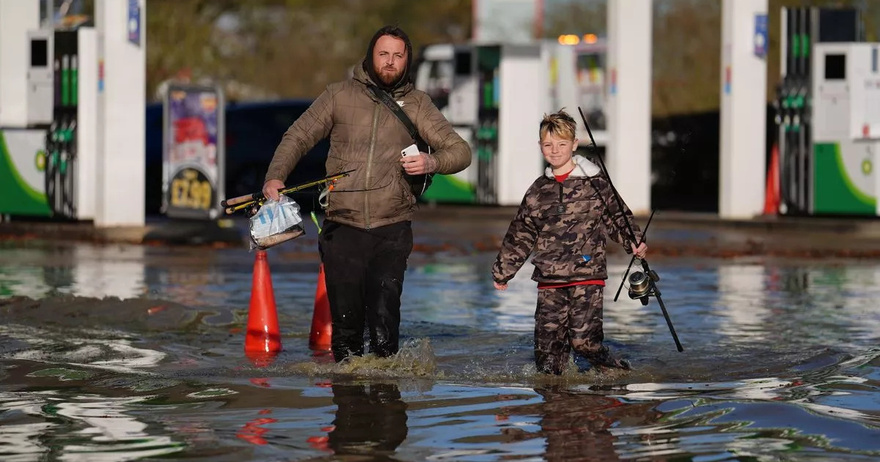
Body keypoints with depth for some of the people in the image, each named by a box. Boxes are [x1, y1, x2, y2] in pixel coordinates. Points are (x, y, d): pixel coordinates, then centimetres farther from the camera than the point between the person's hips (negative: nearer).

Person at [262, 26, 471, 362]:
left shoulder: (417, 104, 9)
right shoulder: (340, 95, 7)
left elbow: (460, 151, 7)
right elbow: (298, 137, 8)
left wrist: (432, 162, -15)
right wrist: (275, 176, -9)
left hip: (392, 230, 0)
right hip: (342, 226, 0)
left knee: (385, 319, -9)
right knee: (345, 319, 2)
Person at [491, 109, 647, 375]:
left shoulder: (594, 183, 3)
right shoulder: (538, 191, 14)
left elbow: (618, 217, 6)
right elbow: (520, 235, 22)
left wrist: (634, 242, -11)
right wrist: (502, 271, 28)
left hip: (586, 277, -4)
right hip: (549, 283, 4)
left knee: (584, 341, -14)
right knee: (546, 352, -3)